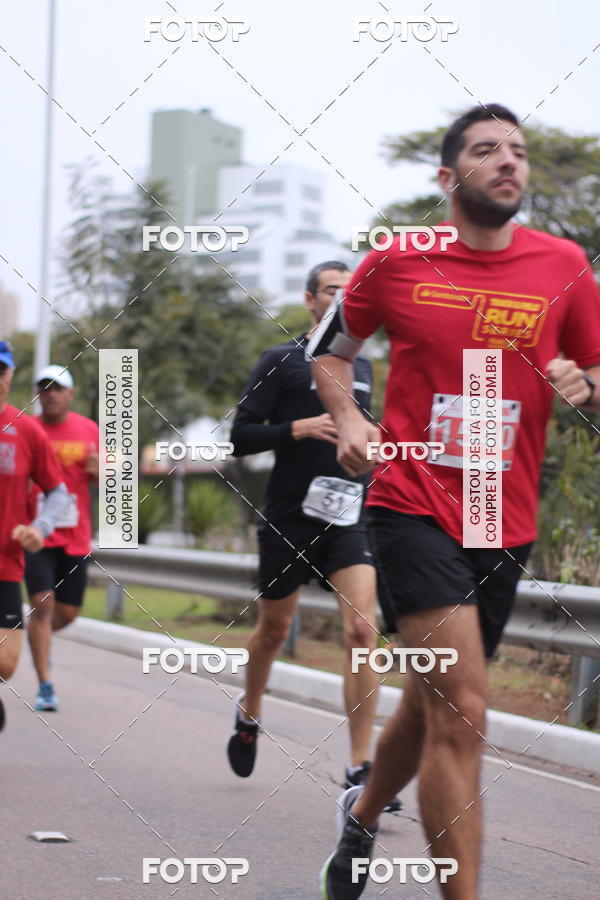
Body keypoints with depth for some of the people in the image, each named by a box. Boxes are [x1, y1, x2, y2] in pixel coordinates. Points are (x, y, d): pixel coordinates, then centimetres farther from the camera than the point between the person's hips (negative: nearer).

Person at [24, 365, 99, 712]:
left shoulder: (89, 430, 5)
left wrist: (99, 471, -13)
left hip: (75, 537, 3)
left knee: (69, 611, 7)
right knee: (43, 603, -13)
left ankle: (40, 637, 42)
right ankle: (46, 686, -8)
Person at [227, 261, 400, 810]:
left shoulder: (363, 368, 14)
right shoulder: (282, 362, -2)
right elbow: (240, 437, -6)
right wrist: (299, 429, -19)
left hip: (348, 519, 3)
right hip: (289, 519, -3)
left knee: (363, 630, -15)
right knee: (274, 629, 13)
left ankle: (361, 770, -15)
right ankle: (249, 715, 45)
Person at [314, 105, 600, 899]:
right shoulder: (395, 264, -1)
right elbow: (331, 350, 15)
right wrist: (347, 419, -2)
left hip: (506, 525, 4)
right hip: (414, 506, -4)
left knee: (433, 704, 19)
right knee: (461, 711, -17)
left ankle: (365, 812, 48)